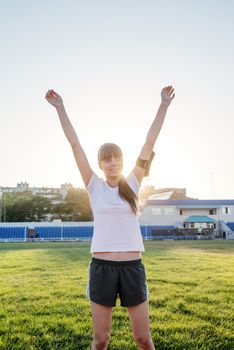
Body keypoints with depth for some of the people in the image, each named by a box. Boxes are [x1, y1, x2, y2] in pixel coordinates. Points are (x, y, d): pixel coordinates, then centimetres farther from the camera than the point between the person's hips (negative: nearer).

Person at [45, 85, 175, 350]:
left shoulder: (132, 185, 5)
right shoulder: (95, 187, 2)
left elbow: (149, 142, 2)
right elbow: (75, 144, 0)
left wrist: (164, 105, 2)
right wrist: (60, 108, 1)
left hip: (132, 267, 1)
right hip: (102, 266, -1)